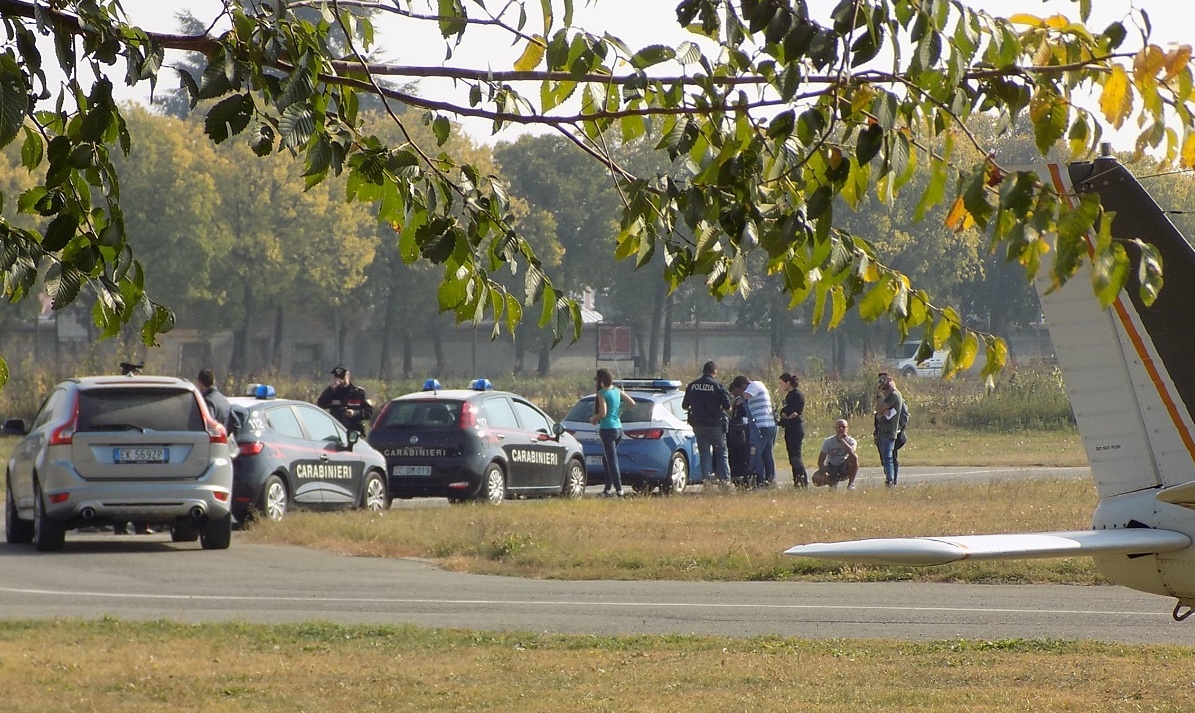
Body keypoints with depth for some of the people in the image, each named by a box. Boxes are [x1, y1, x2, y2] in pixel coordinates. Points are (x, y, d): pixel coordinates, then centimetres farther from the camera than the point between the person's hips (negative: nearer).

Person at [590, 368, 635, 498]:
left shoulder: (602, 393, -12)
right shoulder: (617, 391, 9)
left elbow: (603, 413, -20)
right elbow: (632, 403, 14)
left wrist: (593, 419, -2)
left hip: (607, 429, -8)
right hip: (618, 428, 8)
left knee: (612, 461, -7)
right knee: (606, 459, 18)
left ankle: (619, 490, -12)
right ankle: (608, 489, 19)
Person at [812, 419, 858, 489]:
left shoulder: (851, 441, -10)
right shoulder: (828, 442, -10)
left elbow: (851, 453, -35)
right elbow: (820, 461, -12)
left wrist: (842, 440, -37)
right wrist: (824, 473, -29)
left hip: (844, 469, -1)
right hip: (831, 469, 1)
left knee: (854, 457, -31)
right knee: (816, 478, -28)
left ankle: (851, 483, -18)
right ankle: (832, 482, 8)